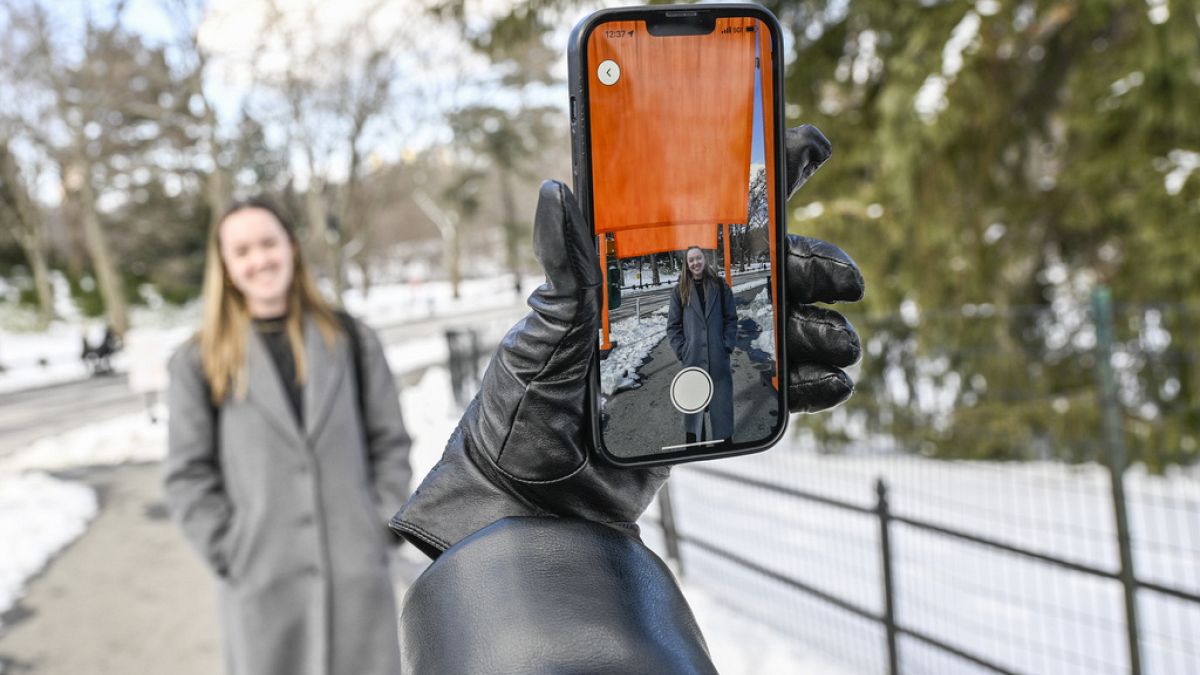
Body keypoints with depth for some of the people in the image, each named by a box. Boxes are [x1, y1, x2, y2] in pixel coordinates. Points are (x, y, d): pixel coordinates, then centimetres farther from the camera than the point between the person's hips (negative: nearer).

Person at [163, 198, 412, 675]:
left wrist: (382, 529, -1)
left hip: (358, 573, 2)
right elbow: (188, 475, 1)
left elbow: (390, 444, 7)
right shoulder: (200, 362, 1)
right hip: (261, 583, -1)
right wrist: (230, 556, -6)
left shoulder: (351, 339, 6)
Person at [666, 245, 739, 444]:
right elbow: (673, 325, 3)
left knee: (722, 401, 5)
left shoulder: (720, 286, 4)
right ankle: (693, 441, 12)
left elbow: (731, 318, 6)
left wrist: (728, 346, -3)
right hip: (692, 357, 0)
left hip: (718, 357, 0)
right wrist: (681, 350, -5)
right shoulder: (680, 290, 3)